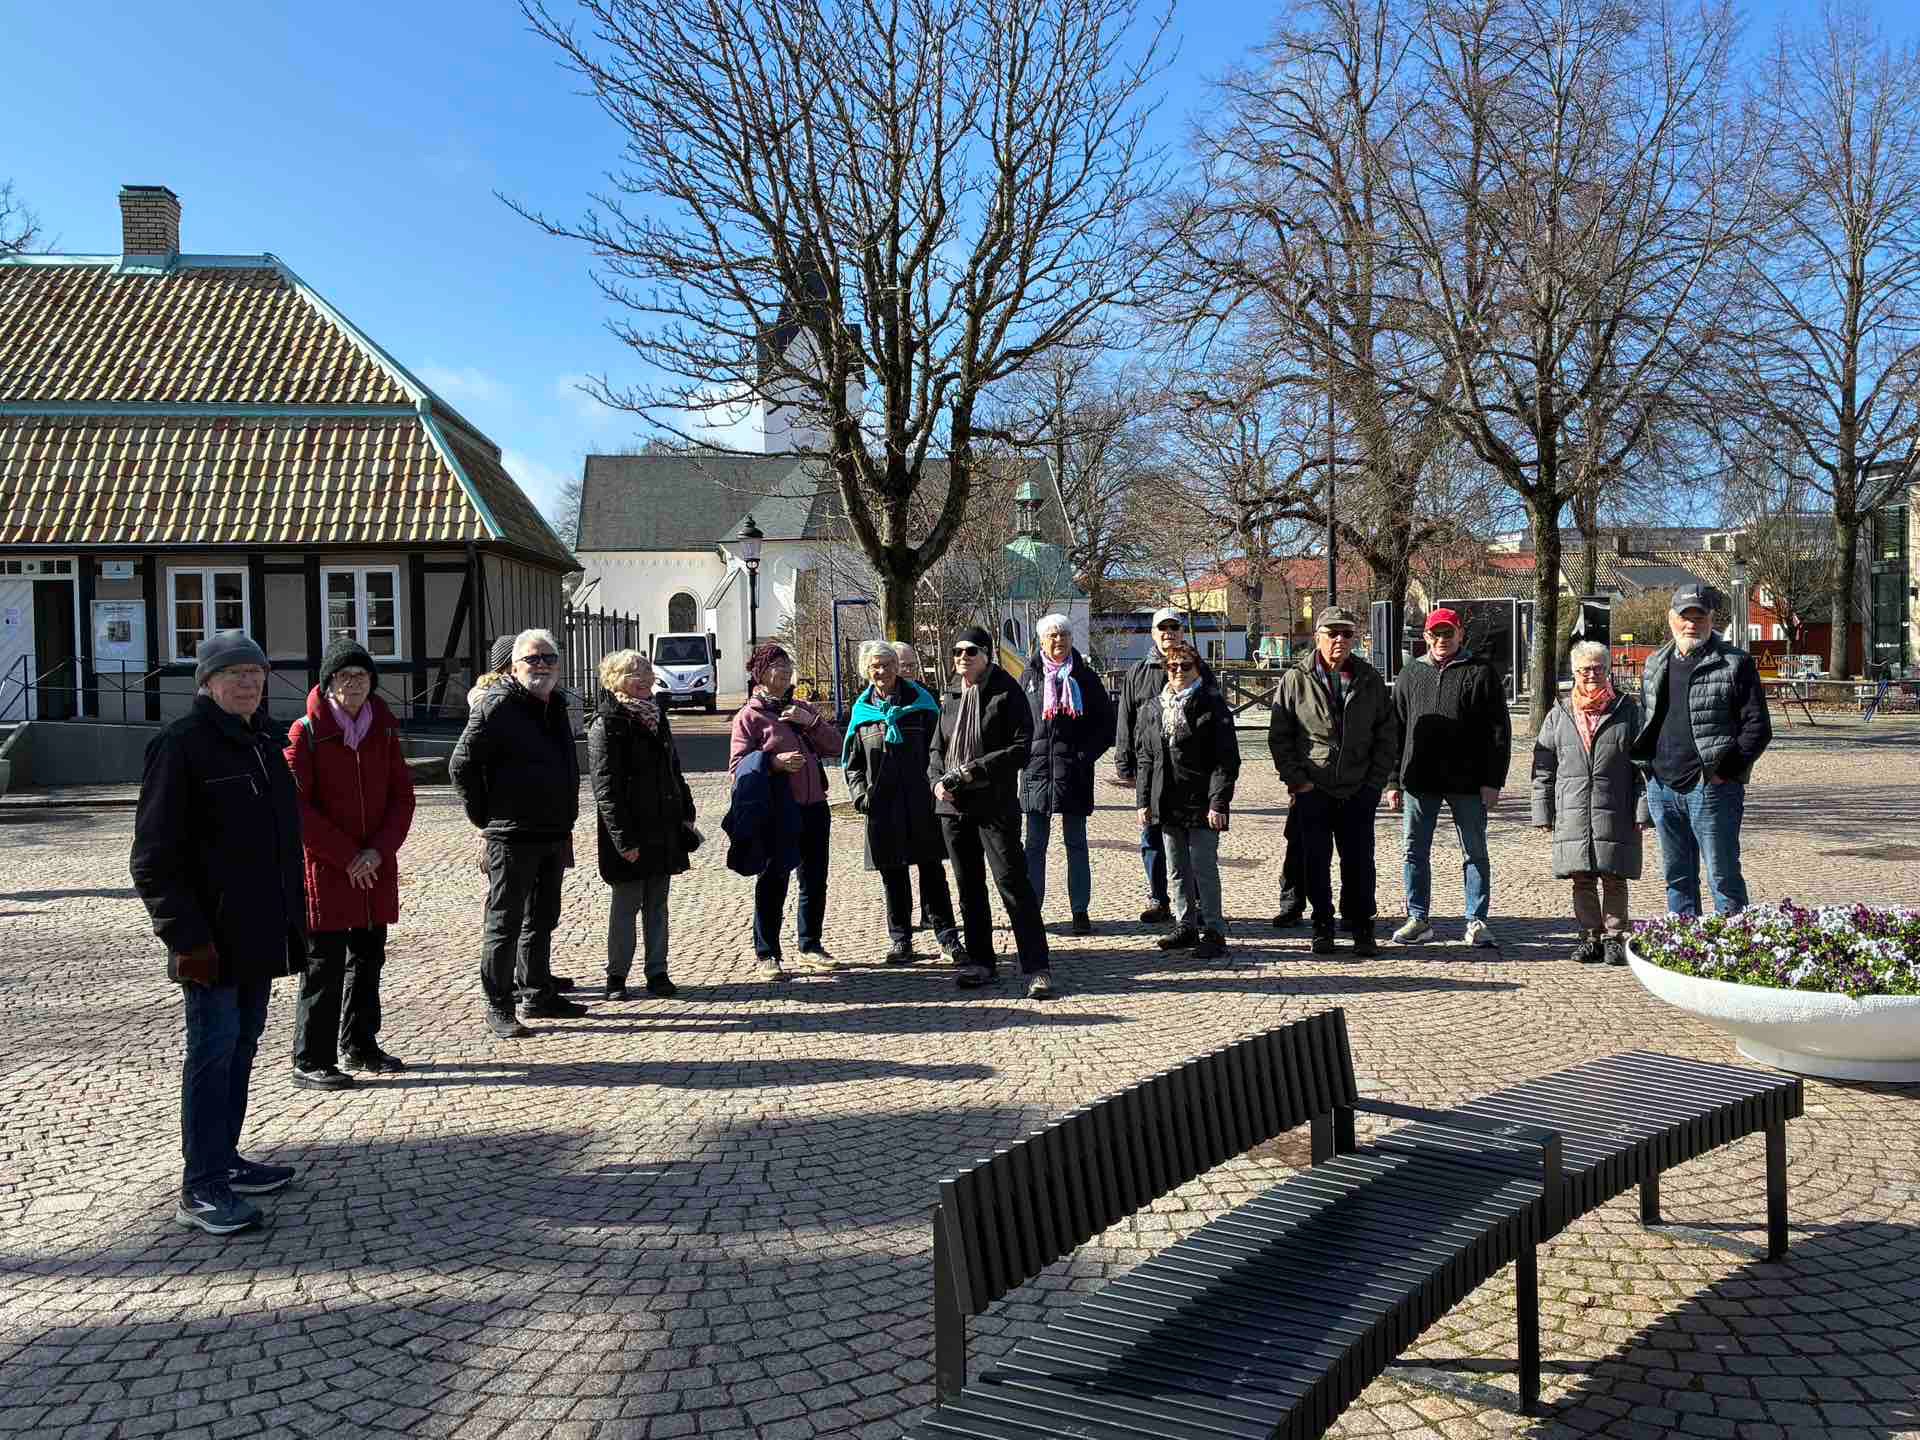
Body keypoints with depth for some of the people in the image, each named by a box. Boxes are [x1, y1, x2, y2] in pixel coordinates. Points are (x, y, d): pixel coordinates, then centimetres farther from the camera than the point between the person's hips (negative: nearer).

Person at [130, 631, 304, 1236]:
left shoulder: (264, 745, 14)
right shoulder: (181, 745, -11)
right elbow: (154, 856, -14)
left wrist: (293, 922, 17)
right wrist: (186, 936, -20)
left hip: (259, 932, 8)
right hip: (212, 936, -8)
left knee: (243, 1043, 14)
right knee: (213, 1048, -5)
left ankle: (224, 1159, 26)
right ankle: (200, 1189, 1)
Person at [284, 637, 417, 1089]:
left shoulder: (384, 729, 7)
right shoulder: (305, 732, -8)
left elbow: (402, 795, 7)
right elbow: (297, 806, -11)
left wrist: (380, 849, -7)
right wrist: (347, 855, -13)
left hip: (377, 866, 5)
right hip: (324, 866, -5)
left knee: (369, 958, 15)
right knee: (325, 963, -3)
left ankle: (360, 1045, 29)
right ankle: (311, 1061, 5)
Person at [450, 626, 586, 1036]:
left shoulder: (556, 705, 13)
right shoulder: (497, 706, -12)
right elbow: (461, 764, -13)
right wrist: (485, 816, -10)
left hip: (553, 834, 8)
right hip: (513, 837, -8)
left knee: (541, 920, 17)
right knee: (505, 922, 0)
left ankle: (537, 995, 28)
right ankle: (498, 1007, 7)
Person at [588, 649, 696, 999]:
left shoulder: (656, 715, 12)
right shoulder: (606, 724, -10)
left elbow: (674, 769, 20)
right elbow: (605, 788, -15)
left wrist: (686, 811, 10)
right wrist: (623, 838, -19)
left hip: (663, 830, 6)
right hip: (630, 832, -6)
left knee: (657, 905, 11)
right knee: (625, 905, 4)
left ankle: (658, 973, 18)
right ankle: (616, 976, 14)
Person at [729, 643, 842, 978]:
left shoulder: (801, 708, 15)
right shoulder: (749, 715, -4)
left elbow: (834, 745, 9)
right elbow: (737, 765, -10)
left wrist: (811, 721, -7)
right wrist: (774, 761, -23)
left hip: (814, 806, 6)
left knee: (815, 880, 14)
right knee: (773, 882, -1)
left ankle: (811, 943, 28)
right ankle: (767, 954, 9)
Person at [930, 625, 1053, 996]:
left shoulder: (1007, 694, -5)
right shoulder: (952, 699, 13)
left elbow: (1021, 749, -13)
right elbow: (936, 750, 18)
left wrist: (973, 771, -19)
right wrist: (937, 780, -3)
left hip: (995, 805, -6)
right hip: (954, 806, 6)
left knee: (1012, 882, -10)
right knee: (969, 887, 13)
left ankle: (1037, 968, -8)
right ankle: (979, 962, 23)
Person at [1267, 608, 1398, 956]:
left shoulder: (1370, 680, 7)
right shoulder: (1295, 679, 0)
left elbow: (1387, 735, 9)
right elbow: (1279, 736, 1)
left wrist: (1375, 781, 1)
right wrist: (1296, 779, -7)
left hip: (1359, 792, 1)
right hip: (1312, 791, -1)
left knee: (1359, 862, 5)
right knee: (1315, 863, 4)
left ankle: (1362, 929, 16)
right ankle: (1323, 928, 16)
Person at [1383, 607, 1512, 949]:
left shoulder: (1481, 672, 1)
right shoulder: (1410, 675, 12)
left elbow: (1499, 730, -2)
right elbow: (1395, 730, 13)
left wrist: (1493, 781, -9)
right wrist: (1393, 780, 7)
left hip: (1467, 781, -3)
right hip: (1419, 780, 3)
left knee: (1475, 853, 5)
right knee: (1415, 851, 6)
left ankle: (1477, 921, 13)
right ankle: (1418, 920, 16)